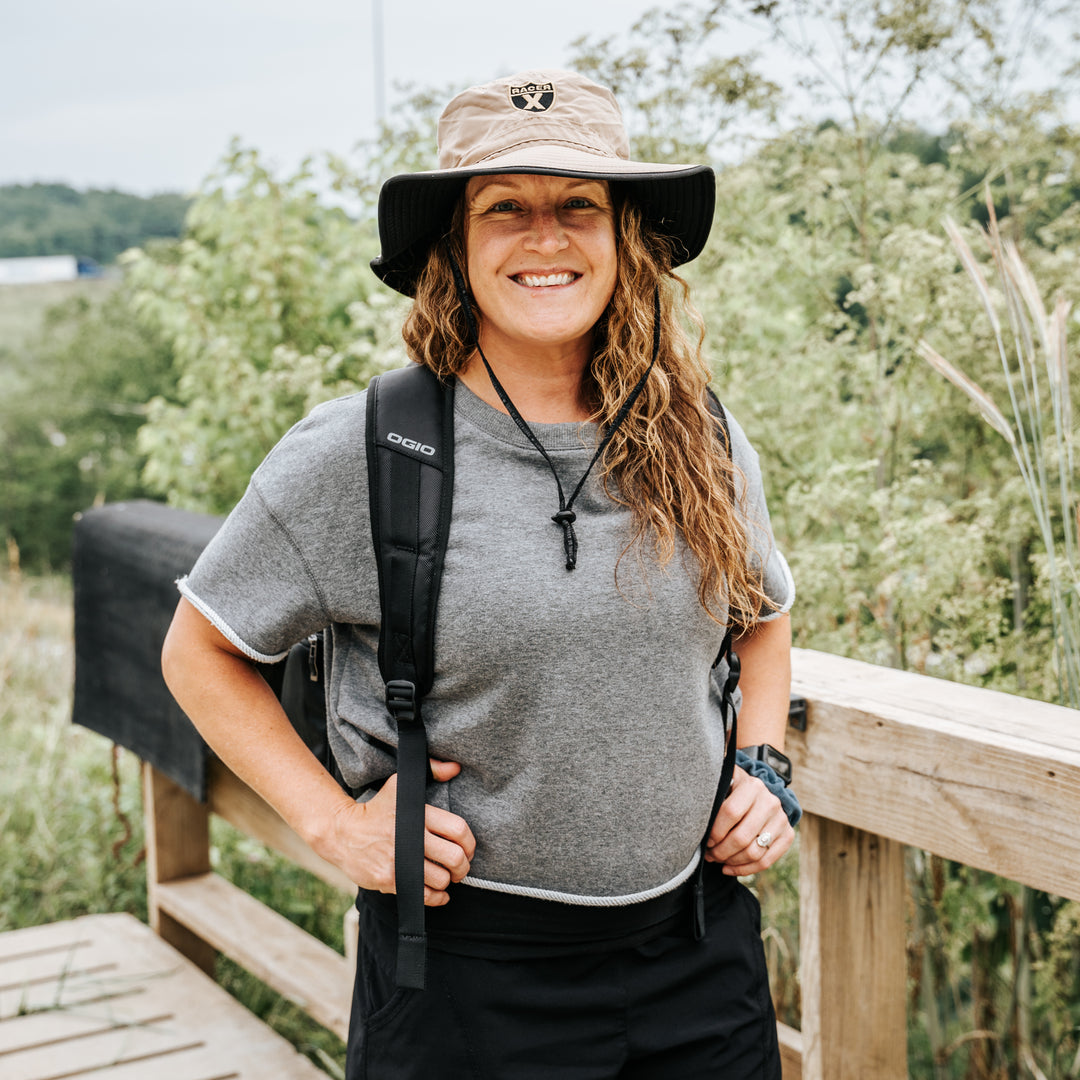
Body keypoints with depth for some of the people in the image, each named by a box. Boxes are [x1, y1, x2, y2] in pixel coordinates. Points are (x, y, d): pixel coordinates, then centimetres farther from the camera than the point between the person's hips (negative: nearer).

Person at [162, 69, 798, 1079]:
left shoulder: (702, 447, 0)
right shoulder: (355, 456, -12)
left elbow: (763, 616, 19)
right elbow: (201, 652, -1)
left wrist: (764, 770, 4)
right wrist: (333, 822, -9)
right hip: (468, 968, -3)